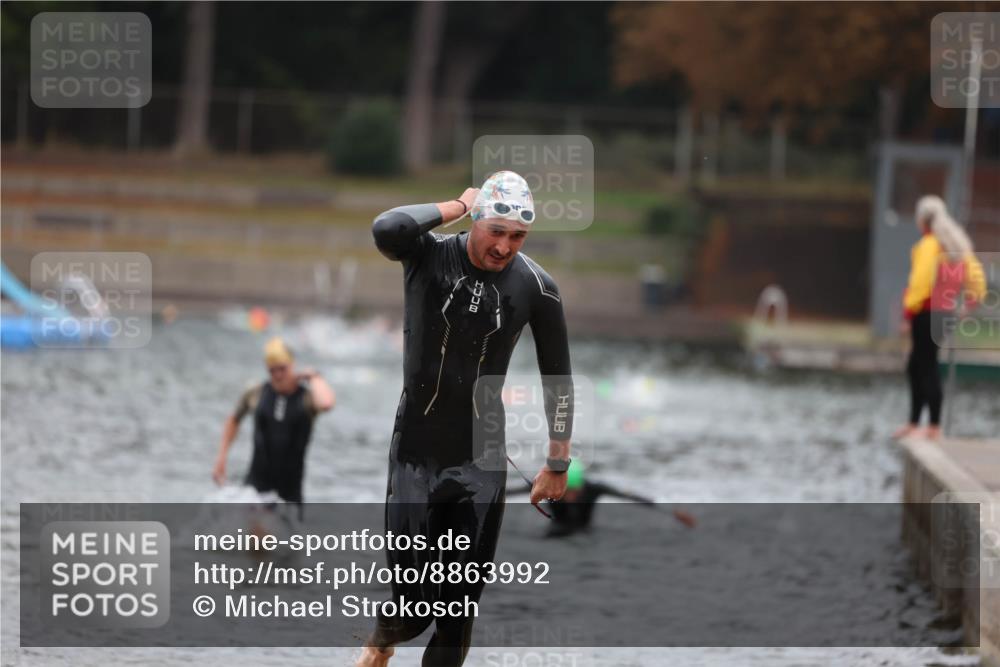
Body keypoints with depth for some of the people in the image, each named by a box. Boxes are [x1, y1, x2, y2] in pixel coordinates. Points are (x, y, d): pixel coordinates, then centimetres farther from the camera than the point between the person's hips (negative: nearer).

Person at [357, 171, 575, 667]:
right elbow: (386, 229, -32)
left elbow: (557, 377, 7)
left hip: (482, 463, 1)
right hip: (415, 454, -1)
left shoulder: (536, 287, -4)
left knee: (460, 603, 2)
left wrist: (558, 464, 9)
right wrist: (456, 207, -17)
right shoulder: (428, 255, -9)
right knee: (413, 602, -2)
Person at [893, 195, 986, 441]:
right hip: (946, 310, 9)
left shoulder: (928, 244, -13)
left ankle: (934, 428, -2)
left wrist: (909, 311, -16)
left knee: (927, 367, -4)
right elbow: (976, 275, 13)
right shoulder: (958, 244, 12)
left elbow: (920, 280, -20)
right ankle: (913, 423, 21)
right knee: (916, 367, 17)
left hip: (927, 311, -9)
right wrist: (968, 303, 17)